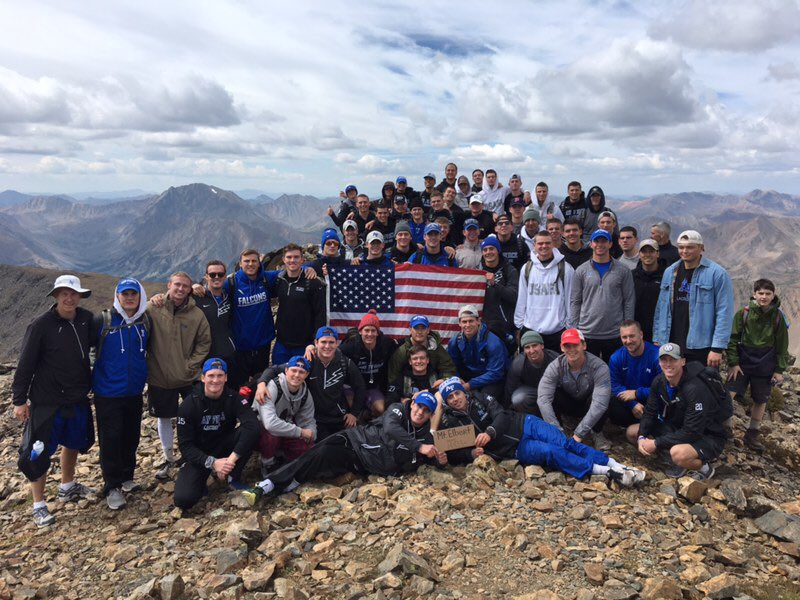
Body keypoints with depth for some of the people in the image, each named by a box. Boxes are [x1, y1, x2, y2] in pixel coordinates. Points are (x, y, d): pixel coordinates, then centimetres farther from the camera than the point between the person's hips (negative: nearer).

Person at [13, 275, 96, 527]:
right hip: (47, 401, -5)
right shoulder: (41, 325, -16)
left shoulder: (86, 319, -4)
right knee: (39, 452, 1)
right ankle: (39, 505, 17)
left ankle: (67, 487, 41)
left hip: (78, 399, 5)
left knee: (74, 442, 20)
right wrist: (19, 400, -10)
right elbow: (26, 364, -12)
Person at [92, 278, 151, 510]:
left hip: (135, 391, 4)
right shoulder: (103, 321, -10)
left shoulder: (146, 321, 2)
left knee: (131, 437, 13)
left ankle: (127, 478, 31)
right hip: (108, 393, -4)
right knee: (111, 439, 1)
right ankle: (112, 487, 13)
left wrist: (148, 376, 15)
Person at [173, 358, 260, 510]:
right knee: (183, 499, -25)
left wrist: (232, 458, -38)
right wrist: (212, 463, -29)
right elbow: (185, 445, -15)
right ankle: (201, 479, 8)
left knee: (251, 433, -26)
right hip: (198, 456, -2)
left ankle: (233, 478, -7)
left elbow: (252, 425, -29)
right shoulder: (188, 405, -14)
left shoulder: (233, 398, -13)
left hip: (224, 448, 2)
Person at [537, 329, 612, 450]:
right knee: (552, 395, -30)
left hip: (589, 406, -1)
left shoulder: (599, 367, -30)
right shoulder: (555, 367, -24)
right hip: (569, 404, 1)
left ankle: (597, 433, -7)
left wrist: (579, 434, -42)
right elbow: (543, 399, -34)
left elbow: (600, 404, -38)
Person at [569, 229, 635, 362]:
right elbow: (575, 301, 4)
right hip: (587, 334, 0)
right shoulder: (581, 271, 4)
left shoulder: (623, 271, 4)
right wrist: (574, 329, -2)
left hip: (615, 335, 0)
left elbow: (629, 301, 3)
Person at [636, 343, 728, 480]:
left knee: (678, 453, -39)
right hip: (678, 429, 8)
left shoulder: (695, 389, -30)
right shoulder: (659, 382, -7)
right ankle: (678, 462, 5)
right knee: (633, 432, 0)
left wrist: (656, 443, -26)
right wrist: (641, 437, -16)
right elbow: (650, 413, 2)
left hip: (708, 437, -8)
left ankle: (703, 467, -3)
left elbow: (692, 432, -29)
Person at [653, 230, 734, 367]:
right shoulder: (670, 272, 9)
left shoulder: (717, 273, -6)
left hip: (702, 347, -4)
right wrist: (657, 339, 8)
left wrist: (717, 348, -15)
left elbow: (724, 313, -10)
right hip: (671, 347, 5)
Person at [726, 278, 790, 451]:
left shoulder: (778, 317, -2)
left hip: (765, 366, 2)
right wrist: (733, 362, -8)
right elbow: (733, 339, -3)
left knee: (761, 401, 10)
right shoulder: (743, 313, -6)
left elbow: (782, 346, 4)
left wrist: (780, 369, 3)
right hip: (742, 361, -2)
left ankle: (752, 434, 26)